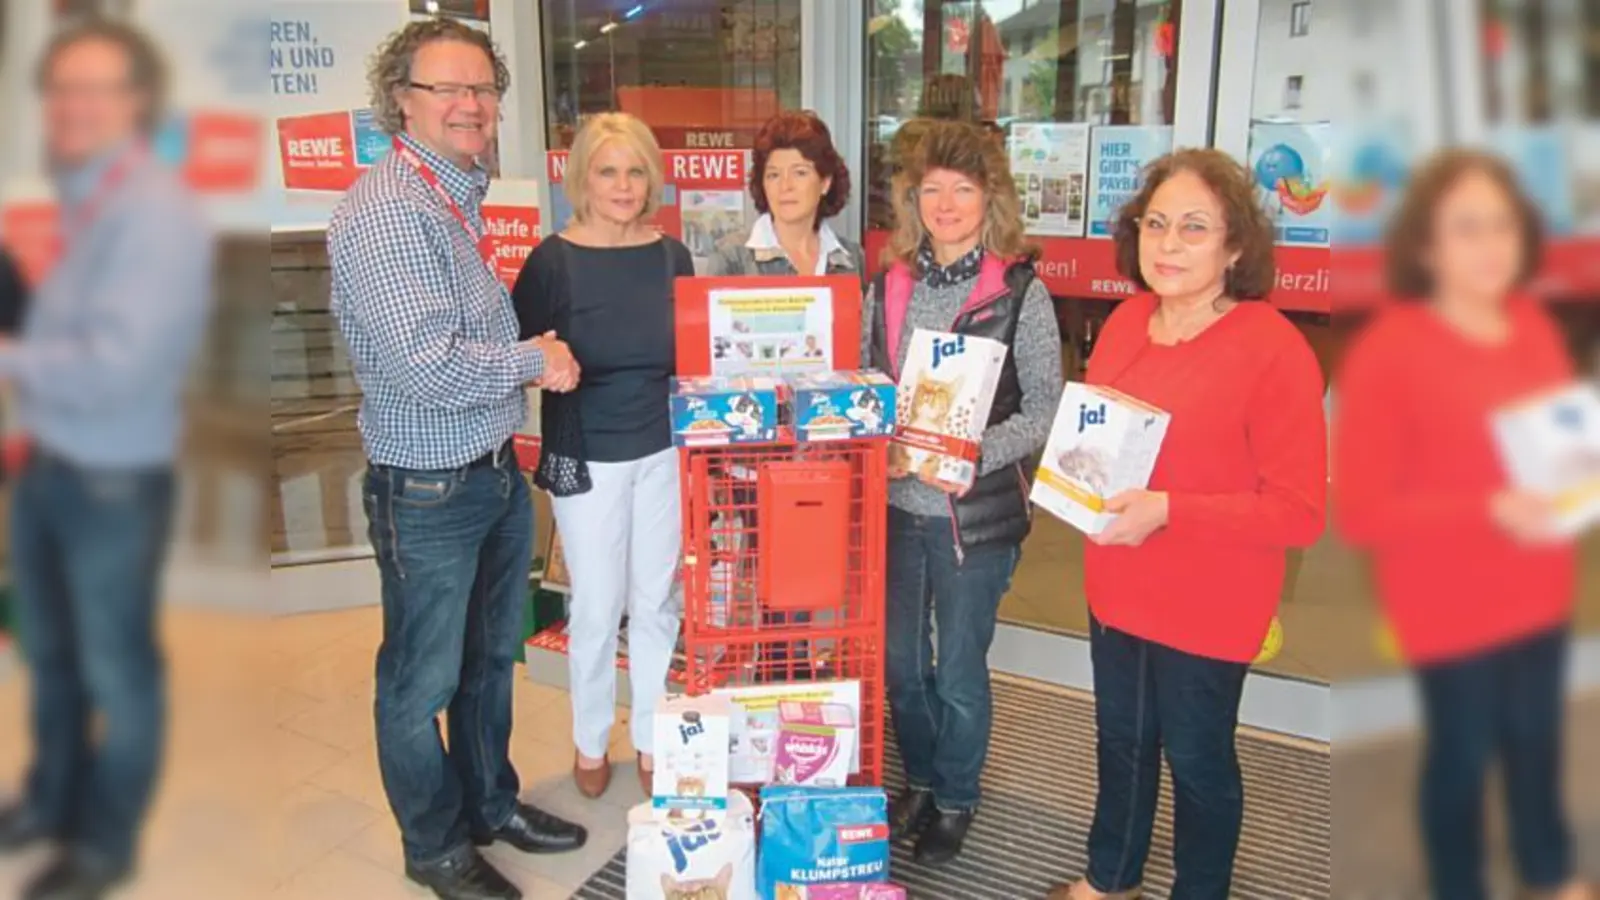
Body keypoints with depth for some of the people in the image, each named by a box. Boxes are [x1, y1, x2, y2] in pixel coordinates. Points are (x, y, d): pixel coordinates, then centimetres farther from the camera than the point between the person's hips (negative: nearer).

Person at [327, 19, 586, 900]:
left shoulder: (461, 197, 9)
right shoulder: (385, 210, -21)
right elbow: (426, 367, -29)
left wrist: (534, 358, 3)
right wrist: (532, 359, -14)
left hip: (497, 471, 9)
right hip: (427, 491, -9)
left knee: (492, 655, 23)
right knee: (423, 681, 10)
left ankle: (490, 803, 43)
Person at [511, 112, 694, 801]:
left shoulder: (671, 257, 2)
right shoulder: (552, 261, -8)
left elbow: (690, 359, 10)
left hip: (663, 452, 3)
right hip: (585, 458, -3)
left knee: (657, 602, 12)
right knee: (597, 606, 6)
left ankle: (653, 739, 31)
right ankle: (590, 743, 29)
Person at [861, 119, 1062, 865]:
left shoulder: (1020, 291, -10)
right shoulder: (887, 285, 3)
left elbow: (1046, 409, -8)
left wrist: (976, 453, -22)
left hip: (975, 514, -4)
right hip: (896, 505, 4)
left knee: (959, 671, 11)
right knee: (899, 660, 18)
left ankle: (955, 800, 35)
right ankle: (919, 781, 42)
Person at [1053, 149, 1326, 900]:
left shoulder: (1274, 349, -20)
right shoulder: (1127, 321, 0)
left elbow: (1300, 511, -20)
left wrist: (1169, 511, -28)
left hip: (1207, 608, -6)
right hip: (1117, 585, 6)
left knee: (1198, 759, 14)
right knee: (1120, 739, 23)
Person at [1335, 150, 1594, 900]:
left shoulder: (1533, 326, -1)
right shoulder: (1386, 352, -22)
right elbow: (1360, 513, -22)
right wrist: (1488, 512, -27)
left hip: (1537, 588, 6)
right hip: (1451, 605, -6)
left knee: (1536, 735, 23)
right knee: (1462, 753, 12)